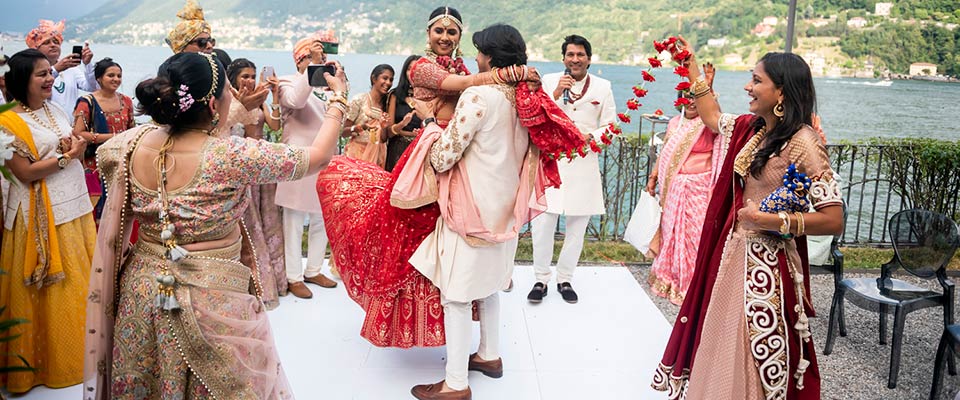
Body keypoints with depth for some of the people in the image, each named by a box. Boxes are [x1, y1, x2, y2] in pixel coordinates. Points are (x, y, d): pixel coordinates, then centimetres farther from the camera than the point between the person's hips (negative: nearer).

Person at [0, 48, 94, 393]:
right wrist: (66, 156, -13)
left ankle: (81, 349, 28)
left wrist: (74, 146, -5)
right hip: (43, 214, -7)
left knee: (79, 281, 13)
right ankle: (54, 358, 16)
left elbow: (76, 148, 17)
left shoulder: (56, 110, 10)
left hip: (75, 206, 7)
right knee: (53, 290, 2)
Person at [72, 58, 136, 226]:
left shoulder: (126, 101, 11)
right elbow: (78, 134, -12)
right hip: (96, 165, -4)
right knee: (99, 211, -5)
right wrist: (112, 137, -15)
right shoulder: (87, 102, -4)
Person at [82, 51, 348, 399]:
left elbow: (103, 152, 16)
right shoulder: (232, 156, -26)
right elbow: (319, 156, -14)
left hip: (143, 292, 6)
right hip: (212, 302, -5)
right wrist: (338, 99, 0)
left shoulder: (133, 144, -10)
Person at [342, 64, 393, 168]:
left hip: (378, 156, 4)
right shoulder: (359, 100, -5)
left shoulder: (387, 105, 8)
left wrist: (384, 127, -11)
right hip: (357, 154, -4)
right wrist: (359, 128, -23)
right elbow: (343, 132, -5)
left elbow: (383, 139, 8)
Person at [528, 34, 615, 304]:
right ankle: (541, 279, 13)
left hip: (584, 165, 1)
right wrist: (555, 95, -15)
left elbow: (610, 127, 6)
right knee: (542, 223, -3)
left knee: (577, 226, 8)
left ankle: (565, 279, 24)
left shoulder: (603, 87, 7)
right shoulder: (549, 81, 5)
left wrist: (590, 136, -13)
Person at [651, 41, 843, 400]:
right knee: (720, 344, 18)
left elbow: (833, 219, -18)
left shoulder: (803, 142, -16)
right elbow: (712, 118, 27)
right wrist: (692, 67, 29)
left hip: (766, 264, -7)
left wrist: (772, 220, -21)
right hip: (732, 253, 7)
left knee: (755, 354, 3)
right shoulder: (750, 128, 5)